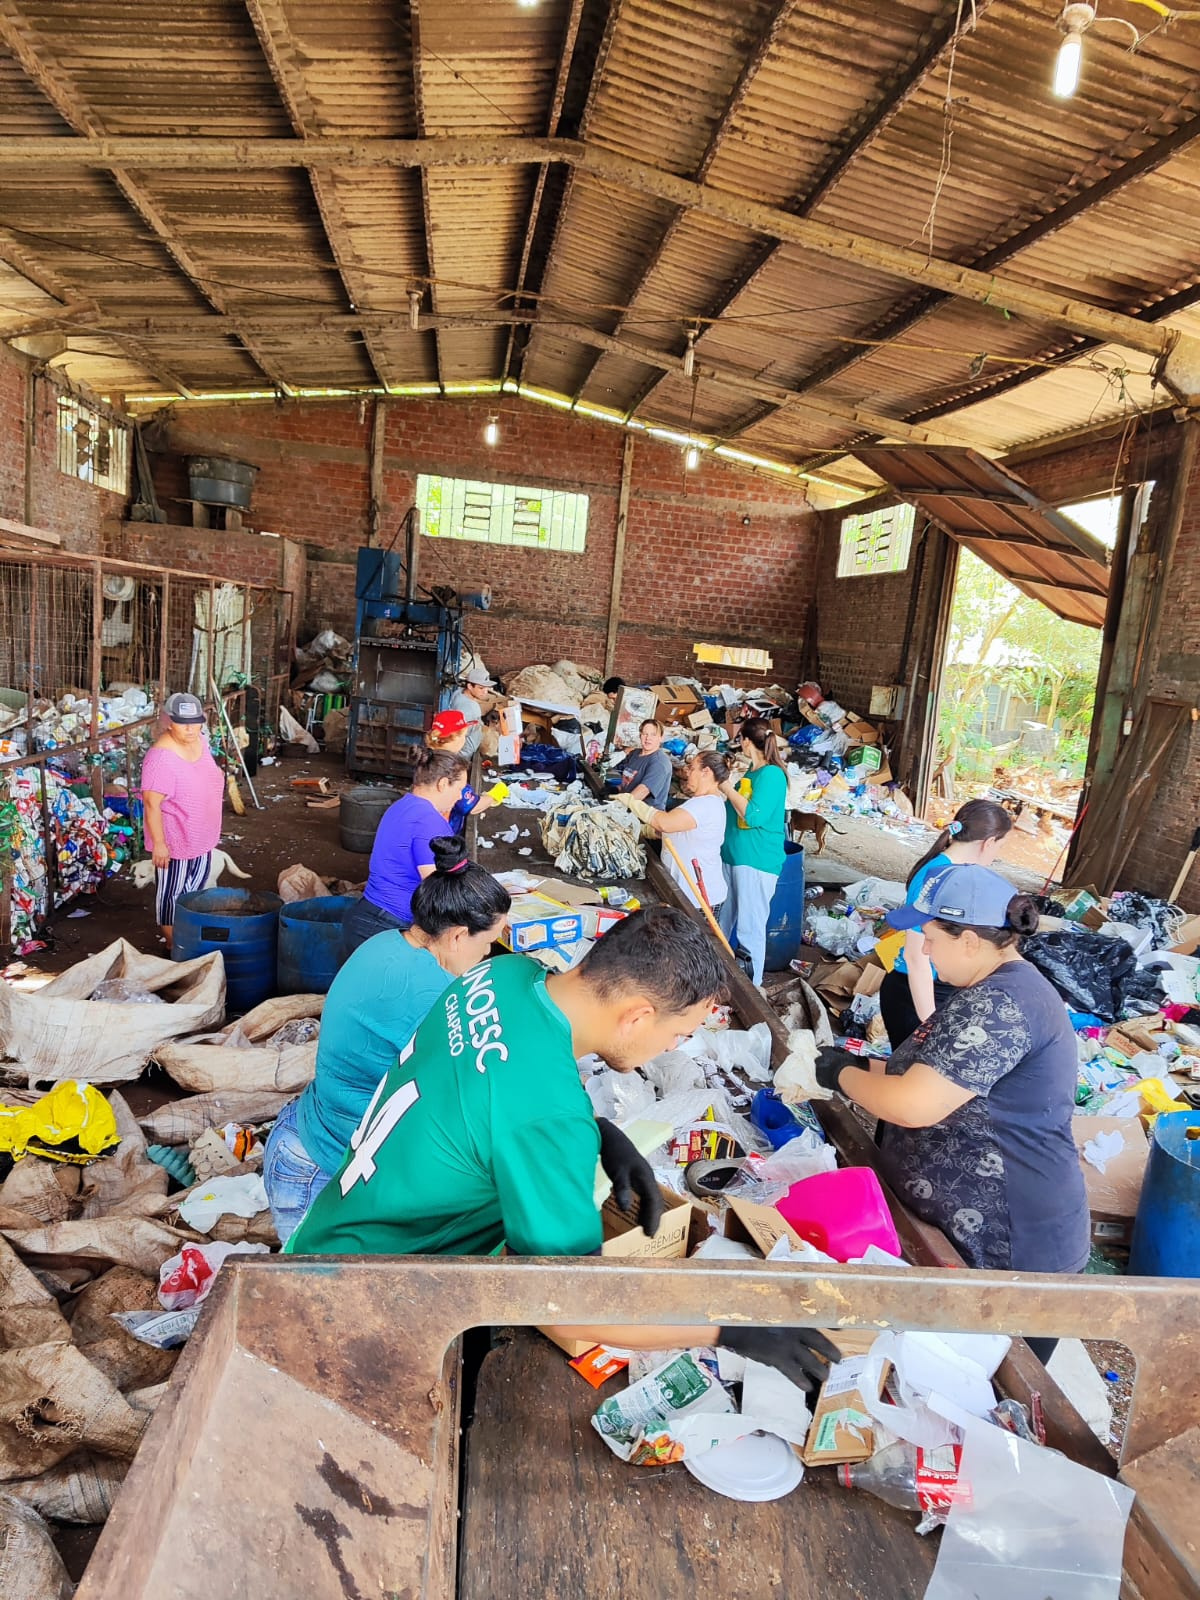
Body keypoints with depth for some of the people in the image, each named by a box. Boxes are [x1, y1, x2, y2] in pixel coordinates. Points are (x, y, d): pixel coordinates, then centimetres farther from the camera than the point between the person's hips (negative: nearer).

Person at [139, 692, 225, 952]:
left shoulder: (200, 741, -3)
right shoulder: (161, 757, -28)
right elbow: (152, 803, -26)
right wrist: (159, 843, -24)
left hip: (201, 836, 8)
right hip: (174, 840, -8)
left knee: (196, 883, 22)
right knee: (171, 890, 9)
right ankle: (171, 940, 26)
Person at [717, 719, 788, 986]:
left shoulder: (772, 775, -16)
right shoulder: (753, 772, 11)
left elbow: (755, 816, -23)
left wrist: (729, 789, -15)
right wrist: (727, 786, 11)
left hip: (757, 861, -9)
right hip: (734, 854, 10)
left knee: (750, 926, -2)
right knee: (724, 919, 18)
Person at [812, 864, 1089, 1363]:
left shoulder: (999, 1006, -26)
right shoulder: (996, 990, 8)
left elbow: (915, 1106, -31)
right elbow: (939, 1076, 15)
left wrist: (842, 1074, -15)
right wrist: (866, 1067, 2)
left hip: (1007, 1245, -9)